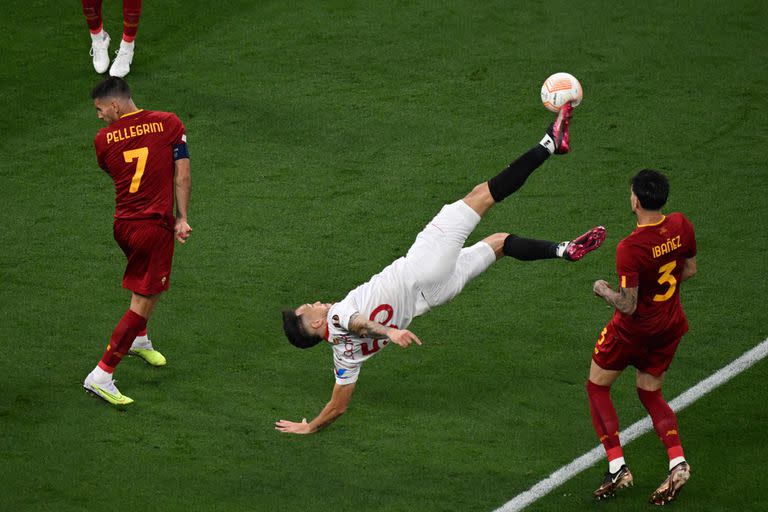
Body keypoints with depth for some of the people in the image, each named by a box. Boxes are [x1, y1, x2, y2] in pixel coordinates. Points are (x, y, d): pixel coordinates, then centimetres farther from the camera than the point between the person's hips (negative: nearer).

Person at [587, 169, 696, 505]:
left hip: (633, 330, -6)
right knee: (650, 393, 22)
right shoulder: (681, 226, -10)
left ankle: (617, 466, 6)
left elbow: (627, 306, -26)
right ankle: (677, 462, 2)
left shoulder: (630, 248, -30)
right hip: (670, 326, 6)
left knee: (597, 387, 15)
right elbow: (690, 270, 5)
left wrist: (603, 290, -7)